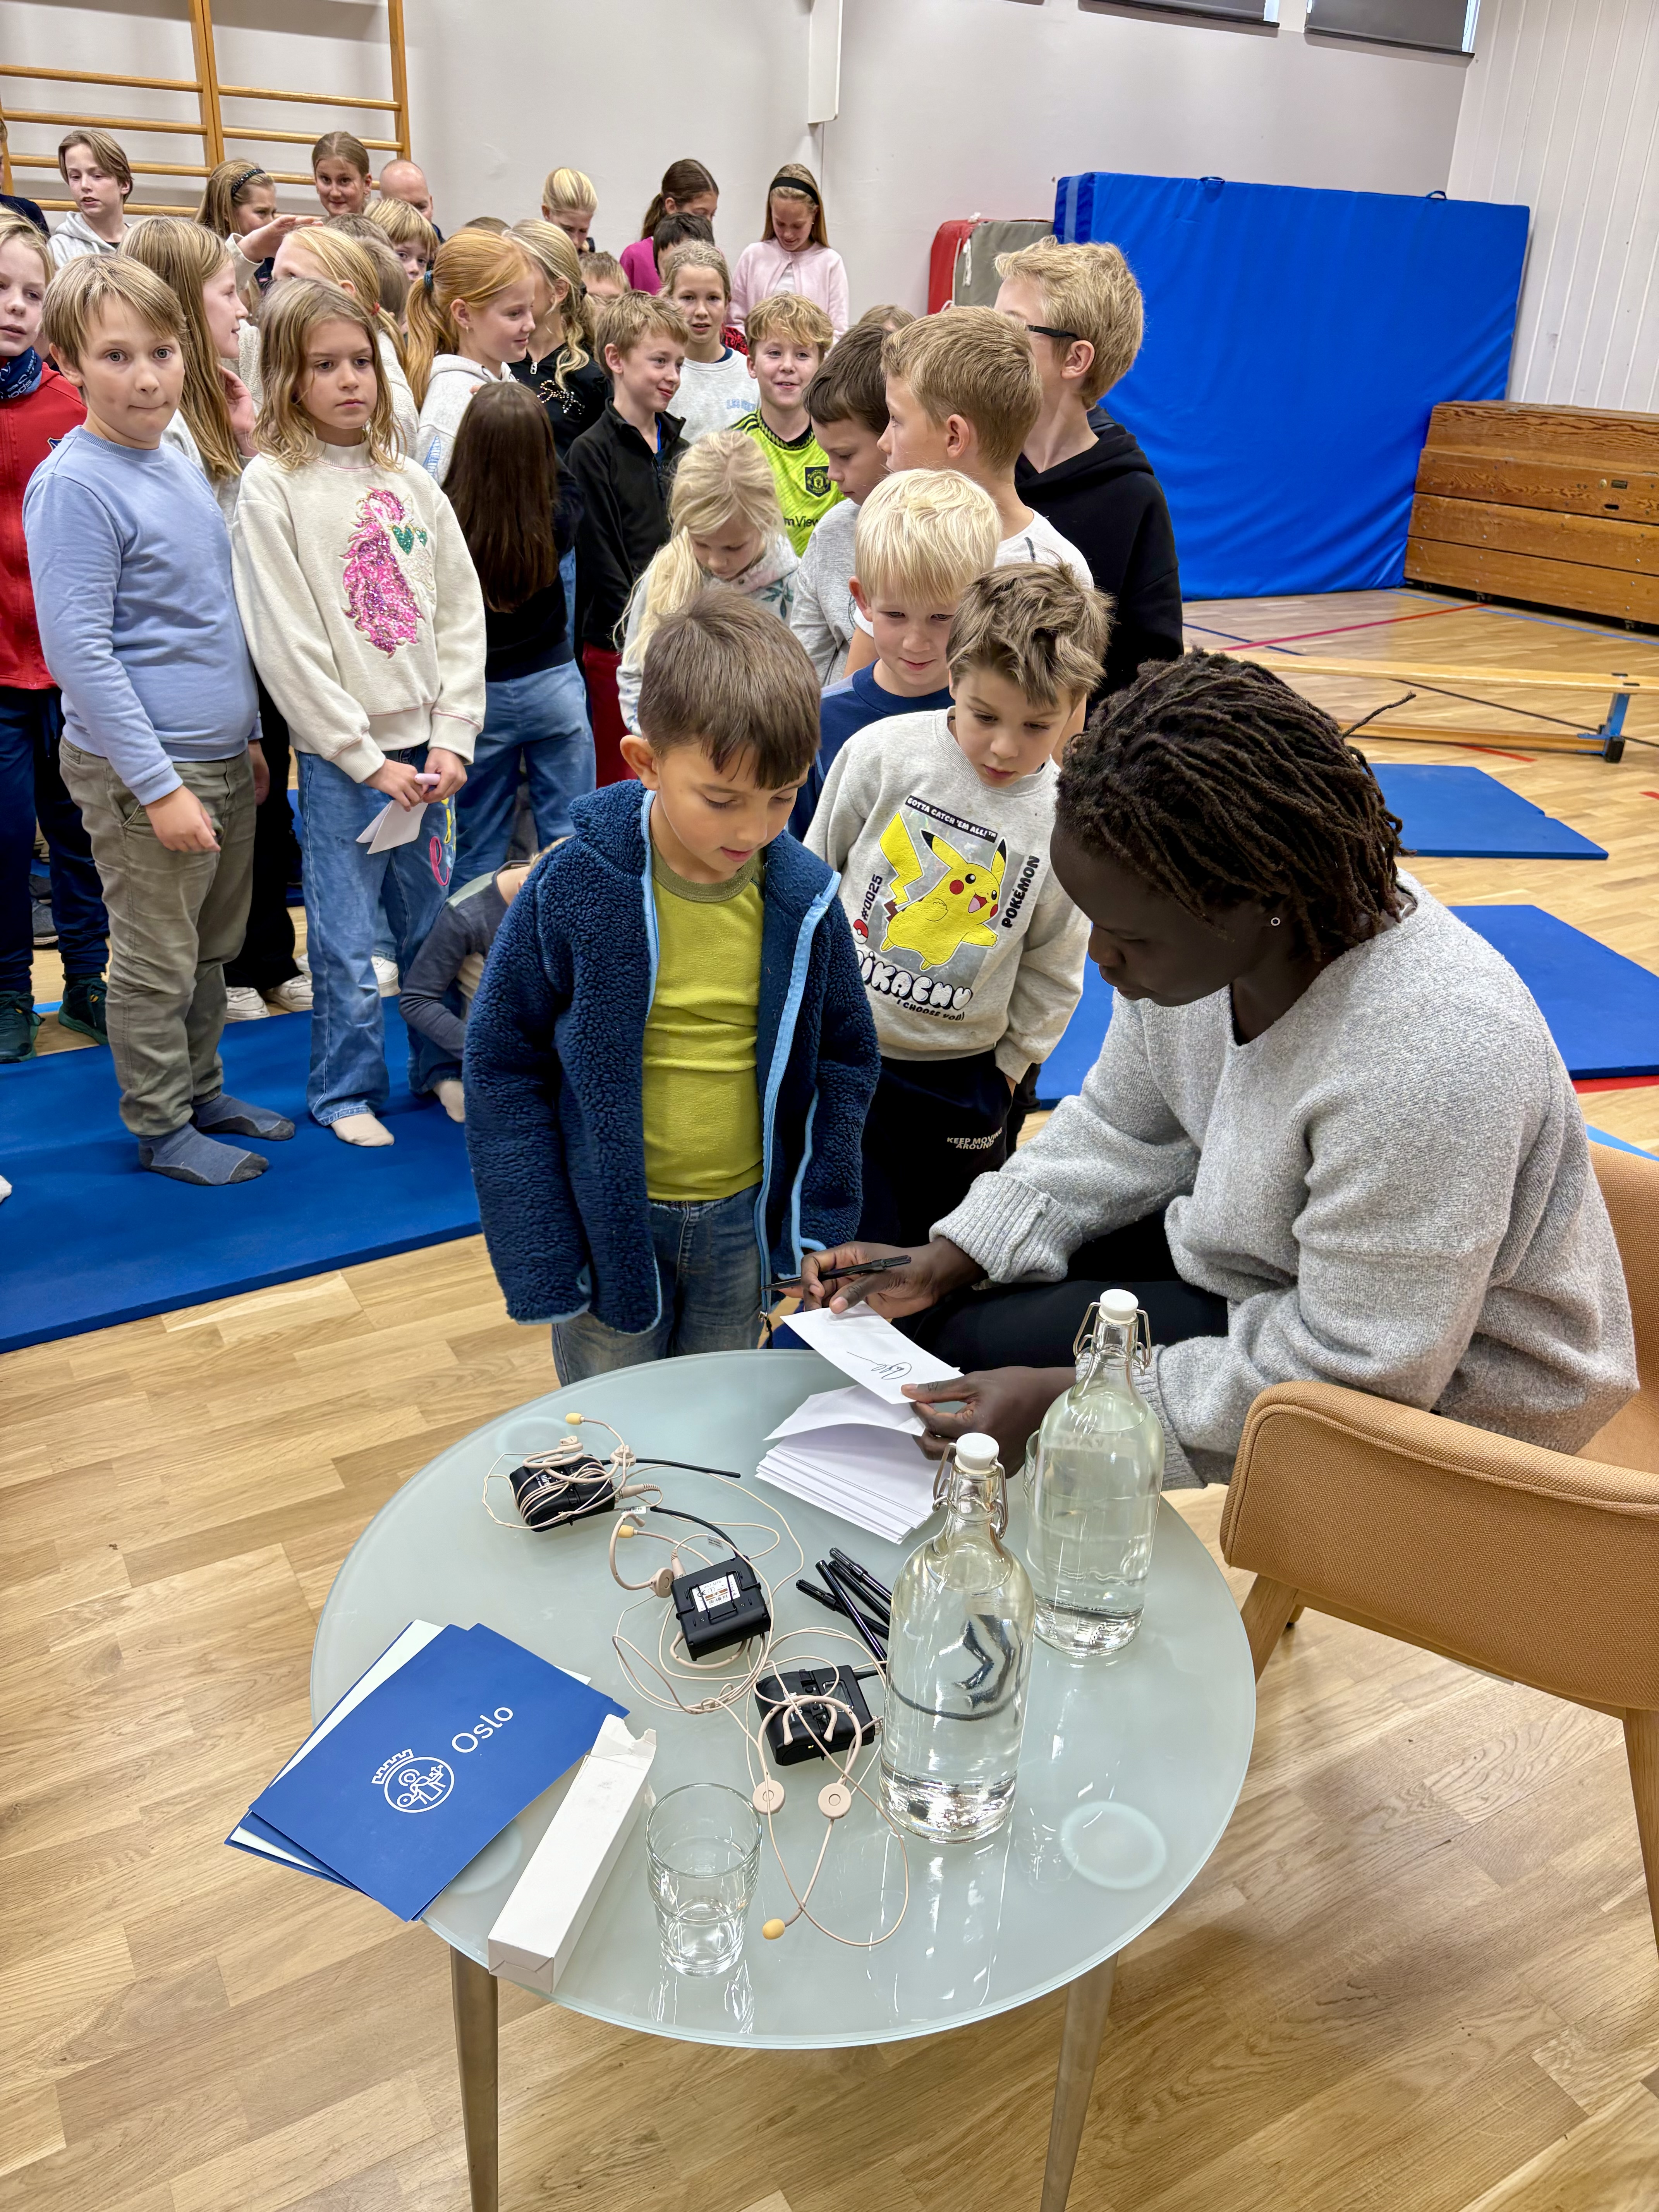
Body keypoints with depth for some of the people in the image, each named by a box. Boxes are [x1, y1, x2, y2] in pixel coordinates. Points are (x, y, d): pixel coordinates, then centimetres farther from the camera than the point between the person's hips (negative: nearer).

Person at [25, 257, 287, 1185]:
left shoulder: (183, 465, 10)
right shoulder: (73, 483, -14)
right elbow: (79, 651, -19)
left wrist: (248, 734, 19)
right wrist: (158, 783, -21)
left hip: (222, 757, 8)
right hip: (143, 769, -8)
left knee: (215, 946, 18)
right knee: (157, 962, 4)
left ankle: (203, 1091, 34)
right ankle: (161, 1126, 19)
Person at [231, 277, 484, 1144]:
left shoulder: (408, 479, 9)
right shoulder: (272, 487, -5)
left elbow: (460, 612, 7)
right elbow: (286, 643, -9)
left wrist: (451, 738, -3)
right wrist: (367, 757, -12)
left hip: (425, 747, 4)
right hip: (338, 754, -4)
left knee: (435, 925, 12)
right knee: (346, 942, 2)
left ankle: (443, 1065, 29)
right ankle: (346, 1090, 18)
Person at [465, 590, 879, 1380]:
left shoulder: (803, 898, -10)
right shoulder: (574, 891, -17)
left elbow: (844, 1056, 3)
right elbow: (501, 1063, -9)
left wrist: (819, 1222, -3)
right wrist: (539, 1257, -11)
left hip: (741, 1225, 3)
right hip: (610, 1226, -2)